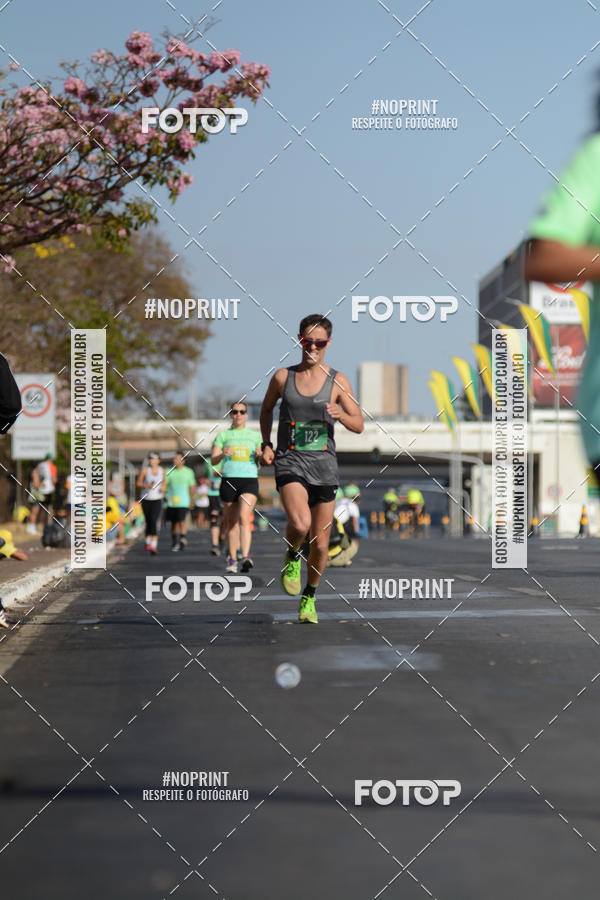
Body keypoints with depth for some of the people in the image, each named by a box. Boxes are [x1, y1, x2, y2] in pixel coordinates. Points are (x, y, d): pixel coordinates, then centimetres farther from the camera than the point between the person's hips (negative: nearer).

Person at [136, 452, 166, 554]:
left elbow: (164, 481, 21)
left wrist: (163, 488, 0)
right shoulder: (145, 470, -6)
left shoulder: (162, 470, 3)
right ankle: (148, 541, 36)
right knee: (149, 521, 10)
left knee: (154, 521, -16)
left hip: (157, 499, 0)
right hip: (146, 499, 0)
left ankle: (154, 546, -23)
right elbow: (138, 483, -1)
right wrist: (147, 486, -19)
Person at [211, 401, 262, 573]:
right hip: (229, 480, 1)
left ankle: (246, 557, -30)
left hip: (250, 480, -1)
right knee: (230, 522, 4)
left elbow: (261, 462, 14)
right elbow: (213, 460, 5)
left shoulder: (255, 435, 14)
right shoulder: (223, 435, 11)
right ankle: (232, 559, 16)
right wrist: (223, 454, -16)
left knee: (244, 518, -20)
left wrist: (259, 455, -9)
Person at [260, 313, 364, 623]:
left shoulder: (337, 381, 1)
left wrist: (340, 416, -19)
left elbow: (359, 425, 2)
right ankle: (292, 556, 5)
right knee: (300, 523, -29)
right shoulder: (283, 377, 3)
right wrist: (266, 444, 9)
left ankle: (309, 597, 29)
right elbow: (266, 409, 21)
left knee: (320, 544, 5)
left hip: (324, 465, 1)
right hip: (290, 462, -1)